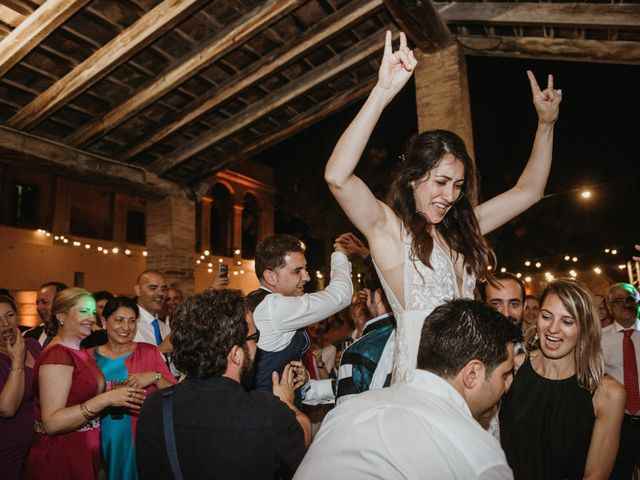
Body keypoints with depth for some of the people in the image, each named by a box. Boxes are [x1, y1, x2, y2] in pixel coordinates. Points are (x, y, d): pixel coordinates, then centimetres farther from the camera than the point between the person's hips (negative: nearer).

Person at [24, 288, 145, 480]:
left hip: (84, 453, 9)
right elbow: (52, 422, -25)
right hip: (60, 458, -9)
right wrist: (105, 399, -29)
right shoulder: (56, 354, -19)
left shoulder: (79, 352, 9)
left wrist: (116, 395, -1)